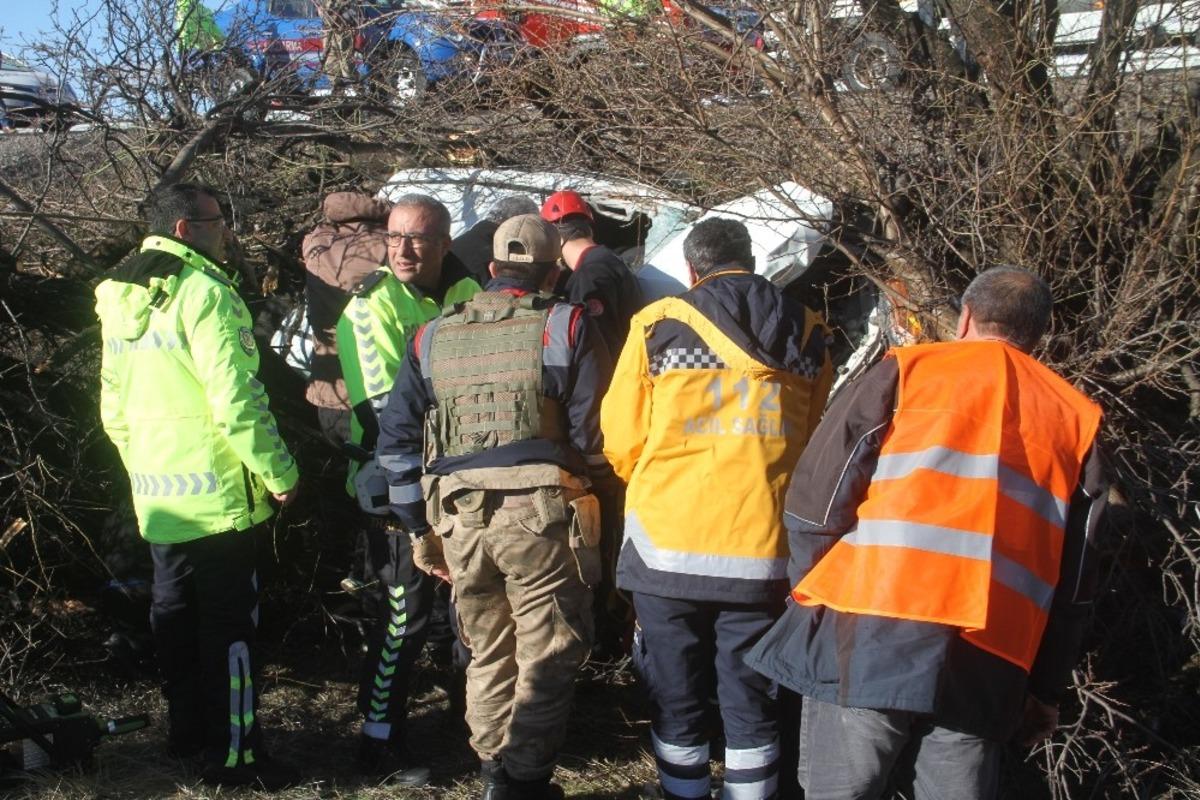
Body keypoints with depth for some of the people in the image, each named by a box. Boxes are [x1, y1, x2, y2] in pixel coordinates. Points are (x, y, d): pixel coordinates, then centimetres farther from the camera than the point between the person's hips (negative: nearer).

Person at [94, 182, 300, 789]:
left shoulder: (120, 297, 12)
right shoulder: (205, 292, -16)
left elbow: (113, 405, 18)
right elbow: (236, 400, -22)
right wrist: (280, 472, -13)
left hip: (156, 495, 9)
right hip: (217, 493, -8)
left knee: (174, 613, 19)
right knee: (229, 623, -1)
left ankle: (186, 729, 32)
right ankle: (234, 755, 5)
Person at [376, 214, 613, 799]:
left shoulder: (433, 337, 14)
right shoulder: (566, 326, -1)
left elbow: (398, 439, 14)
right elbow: (596, 432, -8)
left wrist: (419, 529, 19)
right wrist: (589, 472, 14)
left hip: (460, 519, 5)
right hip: (541, 514, -5)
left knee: (488, 655, 19)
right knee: (547, 658, 5)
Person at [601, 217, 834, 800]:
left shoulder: (660, 324, -3)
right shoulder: (807, 334, 6)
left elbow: (621, 441, 1)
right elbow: (815, 444, 14)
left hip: (669, 543, -2)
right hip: (765, 548, 2)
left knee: (677, 699, 12)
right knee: (752, 705, 12)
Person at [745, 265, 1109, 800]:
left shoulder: (909, 371, 7)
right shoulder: (1077, 417, 17)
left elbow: (817, 499, 1)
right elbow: (1073, 578, 13)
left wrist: (811, 599, 13)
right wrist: (1045, 687, 19)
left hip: (868, 635, -3)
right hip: (988, 660, 3)